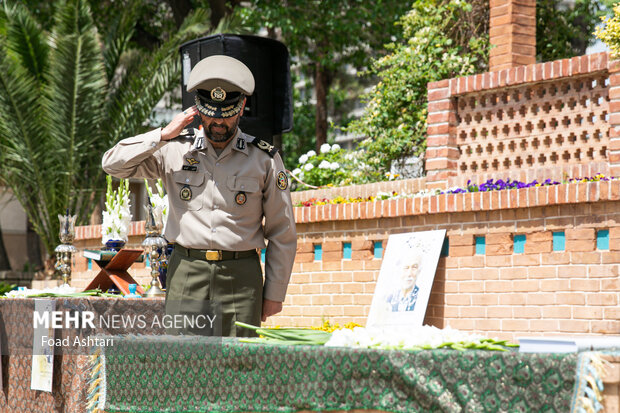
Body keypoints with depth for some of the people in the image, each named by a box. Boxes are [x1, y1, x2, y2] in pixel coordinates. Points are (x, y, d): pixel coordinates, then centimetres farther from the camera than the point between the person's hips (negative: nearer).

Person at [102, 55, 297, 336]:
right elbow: (113, 163, 3)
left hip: (241, 279, -1)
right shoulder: (174, 150, 7)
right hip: (186, 274, 1)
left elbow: (282, 234, 7)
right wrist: (164, 134, -5)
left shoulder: (265, 159, 4)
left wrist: (274, 294, 4)